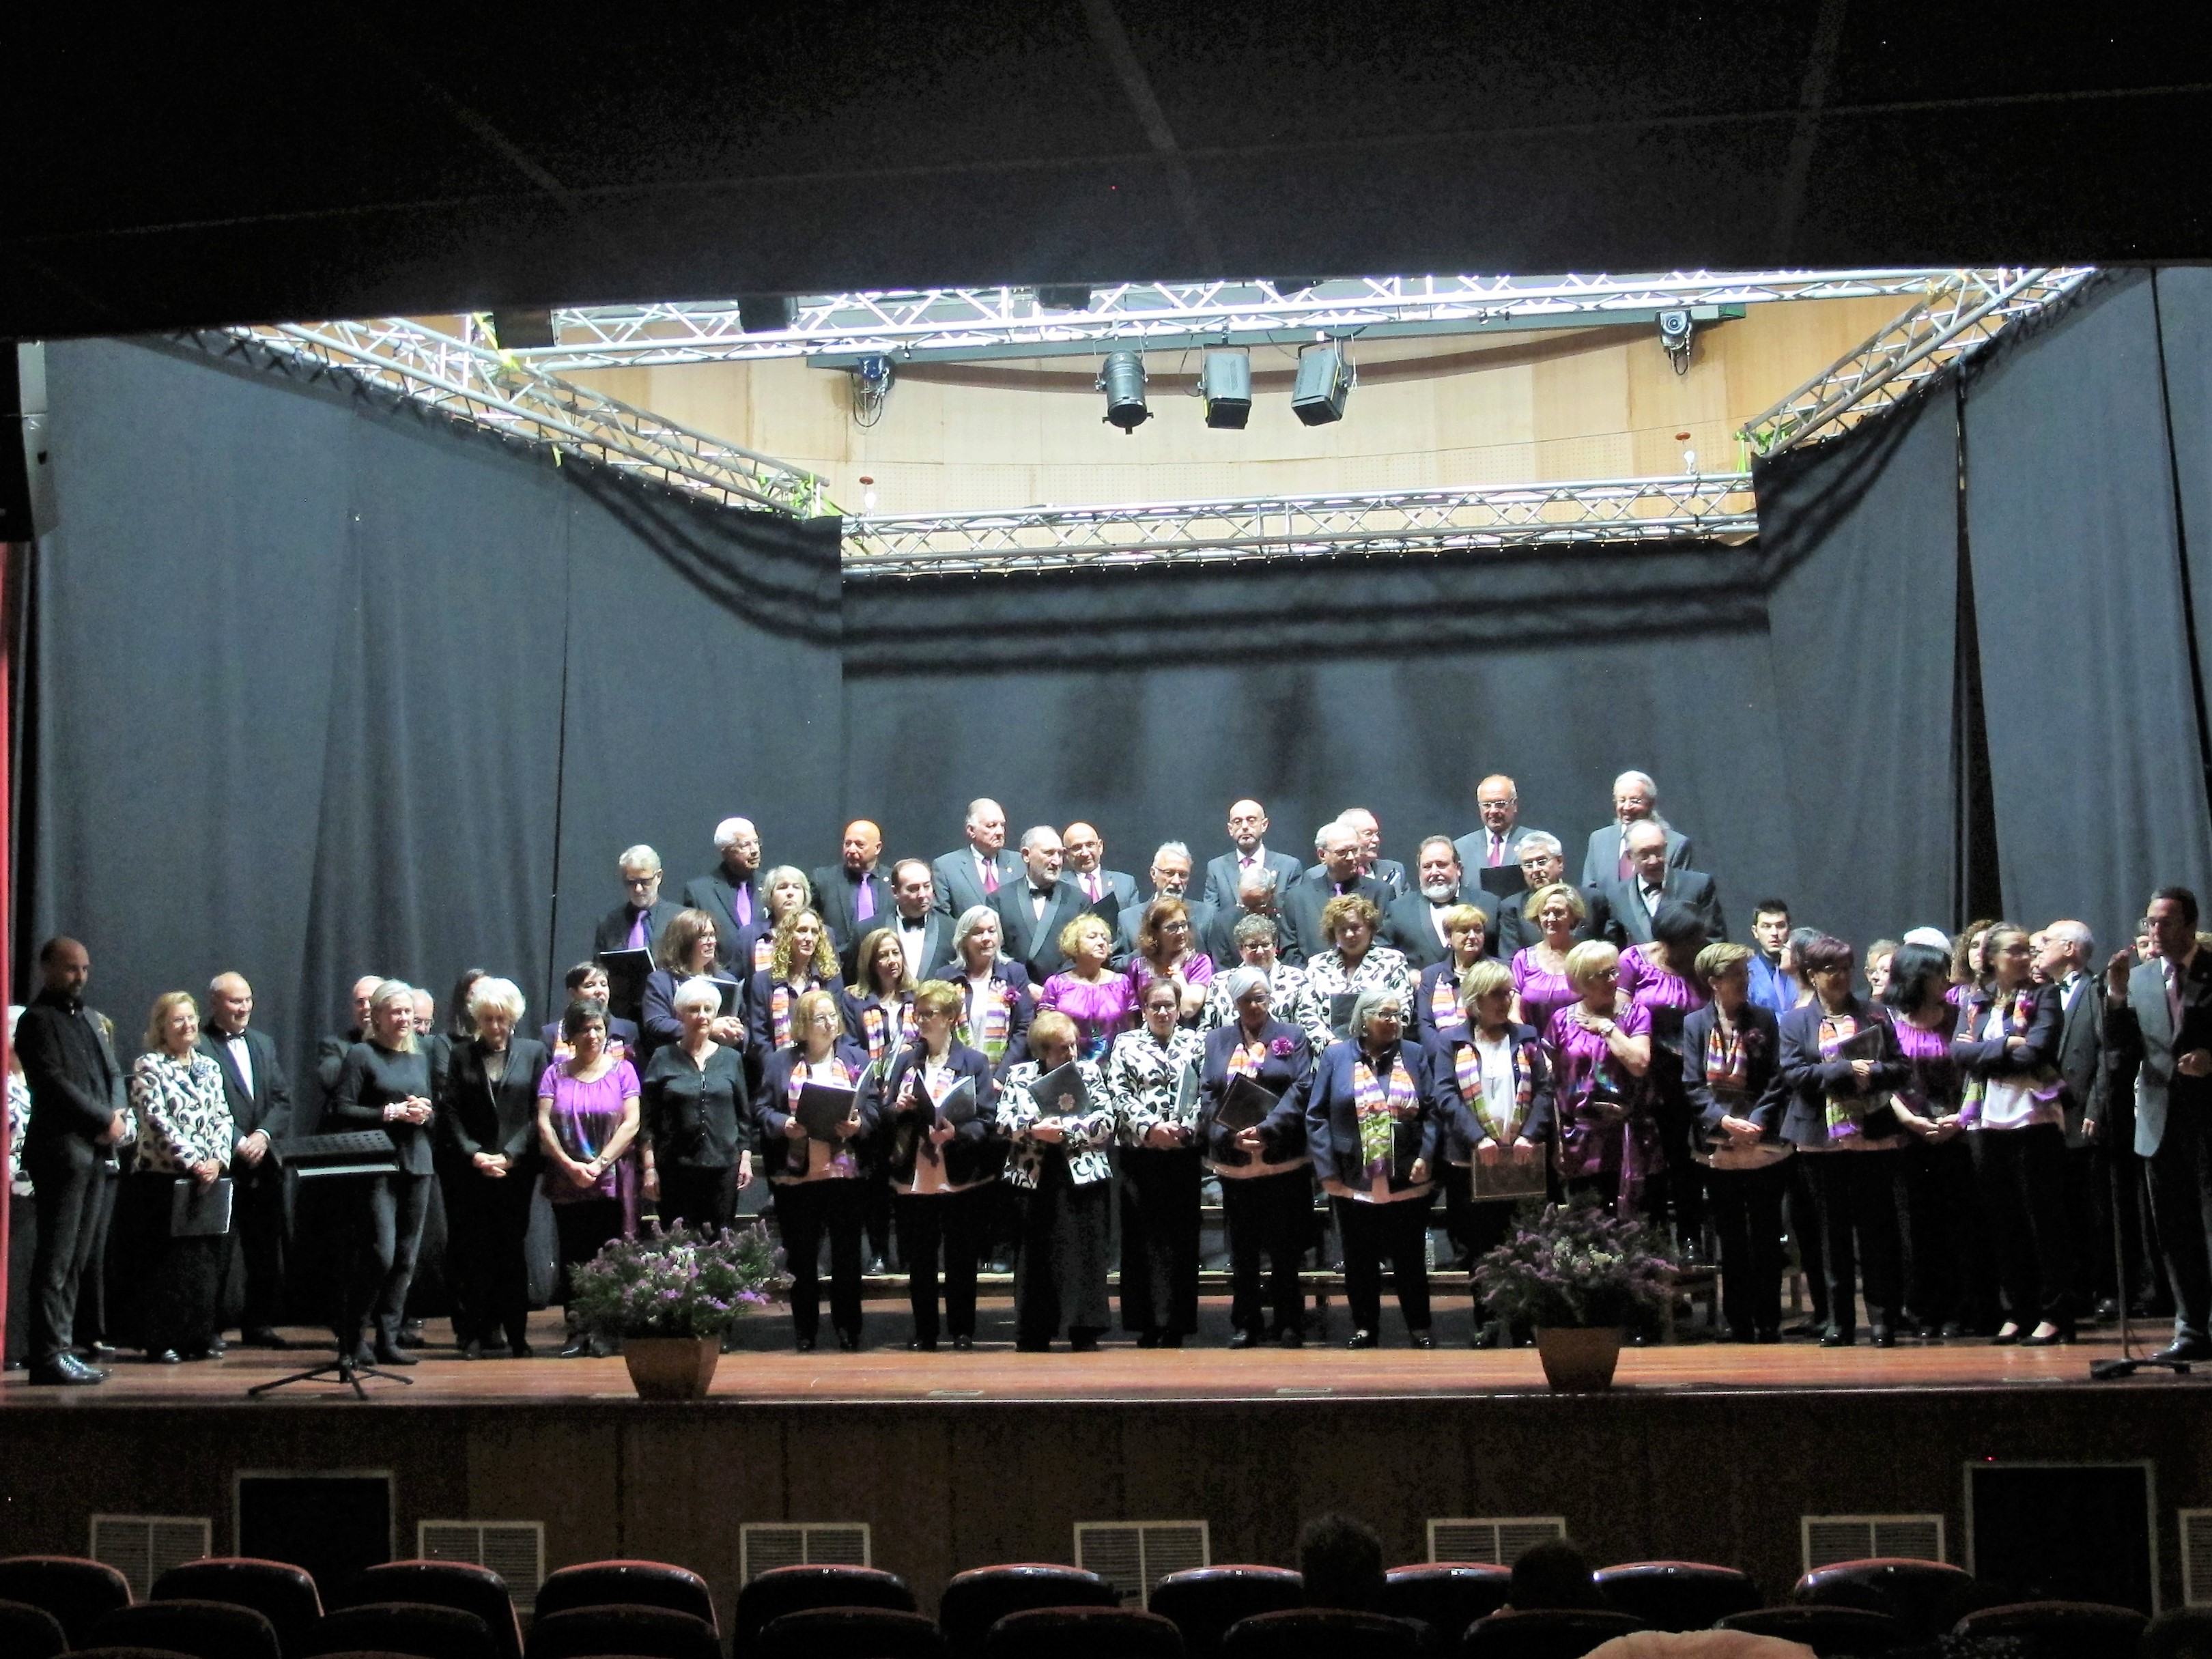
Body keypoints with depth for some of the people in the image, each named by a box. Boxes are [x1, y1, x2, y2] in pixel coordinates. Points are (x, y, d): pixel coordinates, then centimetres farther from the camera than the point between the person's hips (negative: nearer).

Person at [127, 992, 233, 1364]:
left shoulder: (208, 1067, 16)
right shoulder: (149, 1067, -2)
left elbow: (223, 1118, 12)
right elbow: (157, 1121, -11)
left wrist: (217, 1160, -5)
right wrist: (193, 1162, -16)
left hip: (208, 1177, 5)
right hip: (164, 1177, -5)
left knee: (209, 1257, 3)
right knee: (171, 1260, -5)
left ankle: (200, 1337, 10)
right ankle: (162, 1340, 1)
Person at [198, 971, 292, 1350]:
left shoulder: (264, 1044, 18)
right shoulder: (199, 1046, -4)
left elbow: (282, 1099, 11)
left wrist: (263, 1135, -5)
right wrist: (237, 1144, -15)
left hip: (264, 1160, 6)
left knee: (265, 1248, 6)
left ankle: (259, 1323, 13)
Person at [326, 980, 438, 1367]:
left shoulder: (420, 1057, 17)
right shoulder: (361, 1055, -1)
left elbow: (435, 1107, 23)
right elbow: (341, 1110, -9)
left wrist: (425, 1112, 1)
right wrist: (391, 1113, -14)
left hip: (417, 1164, 6)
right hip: (378, 1166, -6)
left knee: (406, 1258, 5)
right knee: (380, 1254, -11)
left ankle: (388, 1339, 11)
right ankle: (351, 1335, 5)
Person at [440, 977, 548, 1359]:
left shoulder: (535, 1053, 7)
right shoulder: (461, 1056, 11)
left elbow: (540, 1113, 2)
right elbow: (449, 1112, 5)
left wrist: (510, 1155, -8)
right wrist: (474, 1154, -7)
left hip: (517, 1170, -1)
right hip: (470, 1170, 1)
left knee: (514, 1251, 0)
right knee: (473, 1252, -2)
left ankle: (516, 1334, 6)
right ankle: (475, 1334, 3)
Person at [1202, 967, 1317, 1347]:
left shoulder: (1292, 1036, 6)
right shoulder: (1216, 1040, 12)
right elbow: (1207, 1096, 4)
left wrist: (1270, 1131, -18)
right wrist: (1230, 1136, -13)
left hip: (1284, 1158, -2)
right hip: (1233, 1162, 2)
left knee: (1285, 1246, 3)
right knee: (1242, 1248, 7)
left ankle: (1288, 1323, 12)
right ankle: (1246, 1325, 16)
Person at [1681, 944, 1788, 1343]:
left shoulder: (1765, 1020, 4)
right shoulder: (1695, 1024, 3)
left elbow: (1777, 1081, 0)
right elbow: (1692, 1086, -1)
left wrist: (1758, 1121, -14)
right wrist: (1723, 1119, -16)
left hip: (1764, 1147, 0)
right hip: (1717, 1150, 0)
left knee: (1766, 1237, 4)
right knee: (1731, 1240, 7)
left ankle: (1769, 1323, 12)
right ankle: (1738, 1323, 14)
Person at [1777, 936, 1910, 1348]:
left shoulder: (1873, 1017, 9)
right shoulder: (1796, 1021, 6)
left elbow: (1899, 1066, 5)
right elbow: (1791, 1073, -7)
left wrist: (1871, 1073, -16)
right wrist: (1844, 1072, -15)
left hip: (1873, 1135, 0)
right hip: (1822, 1139, 0)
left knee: (1876, 1228, 0)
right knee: (1833, 1230, 5)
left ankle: (1883, 1319, 6)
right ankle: (1839, 1323, 11)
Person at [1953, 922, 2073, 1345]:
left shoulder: (2043, 997, 1)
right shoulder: (1974, 1003, 12)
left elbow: (2034, 1053, -13)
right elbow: (1958, 1051, -2)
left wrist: (1982, 1052, -6)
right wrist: (2006, 1046, -13)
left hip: (2034, 1122, -4)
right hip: (1987, 1124, 4)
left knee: (2045, 1222, 0)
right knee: (2004, 1226, 9)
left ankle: (2054, 1315, 4)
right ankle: (2016, 1313, 16)